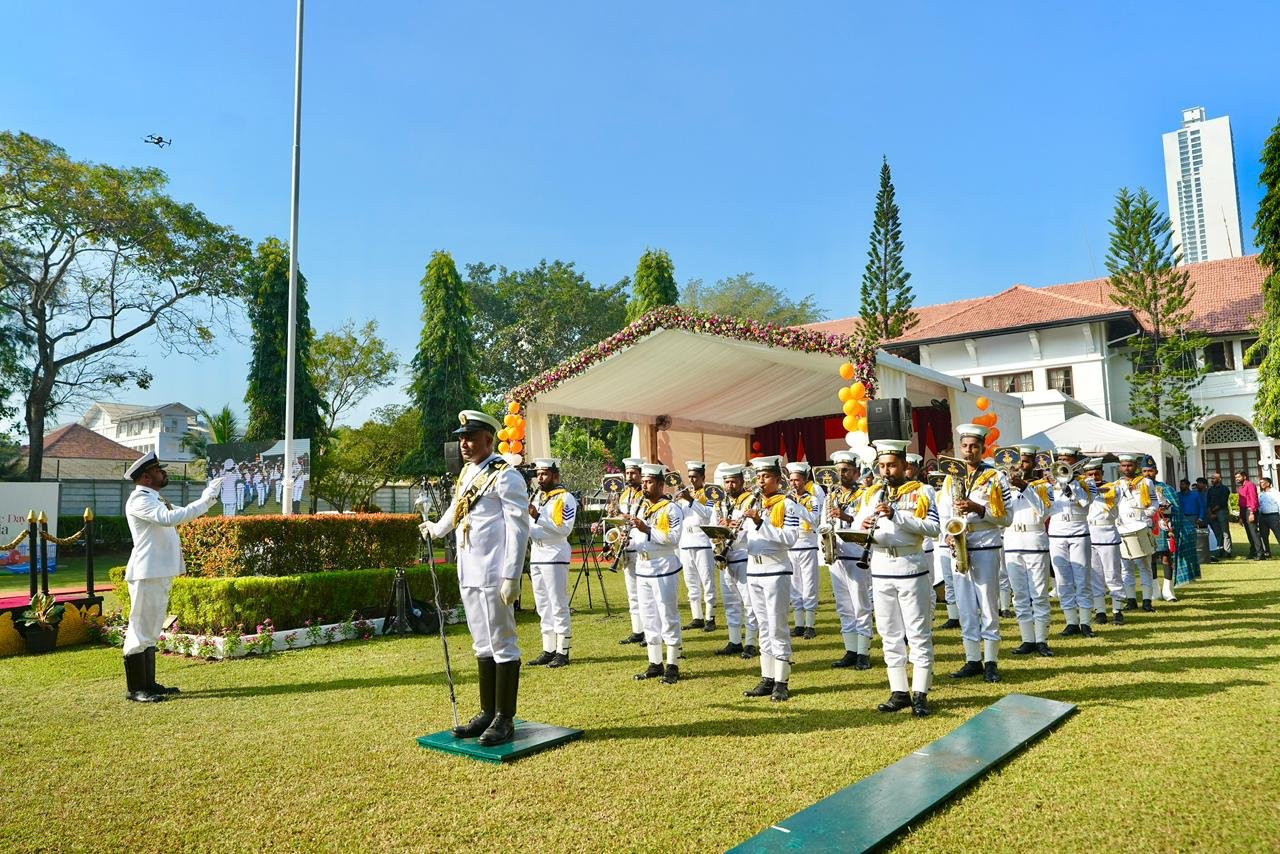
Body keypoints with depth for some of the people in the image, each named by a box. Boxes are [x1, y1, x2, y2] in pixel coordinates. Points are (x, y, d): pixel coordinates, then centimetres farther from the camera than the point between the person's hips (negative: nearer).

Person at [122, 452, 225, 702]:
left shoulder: (156, 499, 18)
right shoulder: (139, 499, -12)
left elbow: (182, 514, 29)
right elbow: (169, 518, -28)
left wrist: (208, 496, 18)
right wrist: (205, 501, -25)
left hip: (161, 574, 10)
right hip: (147, 575, -10)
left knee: (151, 631, 15)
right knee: (140, 631, -4)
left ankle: (149, 684, 23)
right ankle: (135, 689, 2)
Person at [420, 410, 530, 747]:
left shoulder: (505, 476, -11)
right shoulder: (466, 473, 14)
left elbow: (518, 528, -16)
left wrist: (511, 577, -20)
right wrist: (435, 528, 50)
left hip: (493, 576, -8)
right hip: (468, 576, 8)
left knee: (502, 646, 0)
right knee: (483, 646, 14)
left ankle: (504, 720, 9)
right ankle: (487, 713, 24)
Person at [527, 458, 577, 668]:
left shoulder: (565, 498, -7)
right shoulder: (537, 497, 18)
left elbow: (565, 529, -18)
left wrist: (538, 518, -24)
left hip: (554, 557, -8)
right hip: (536, 558, 8)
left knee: (558, 605, -5)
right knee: (543, 606, 11)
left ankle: (562, 652, 0)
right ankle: (549, 650, 18)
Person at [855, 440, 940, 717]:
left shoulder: (919, 492, -2)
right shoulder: (870, 494, 10)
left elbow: (933, 528, -14)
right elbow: (857, 531, 6)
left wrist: (896, 515, -23)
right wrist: (864, 528, -17)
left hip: (912, 569, -4)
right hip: (881, 570, 4)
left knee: (919, 634, 2)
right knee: (890, 635, 9)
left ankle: (920, 694, 8)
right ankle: (898, 692, 17)